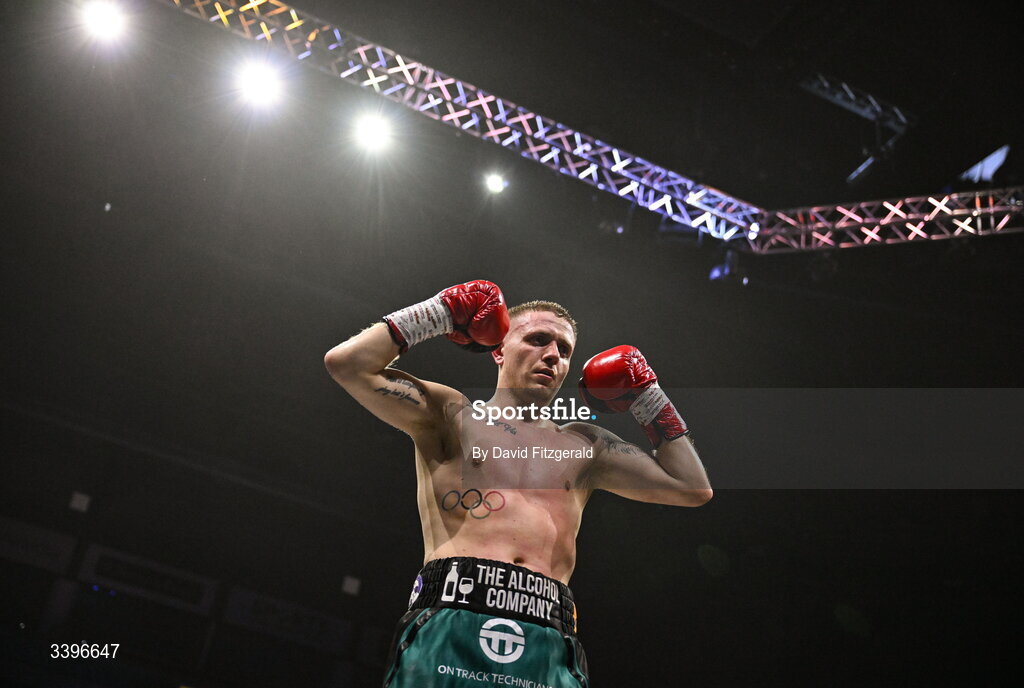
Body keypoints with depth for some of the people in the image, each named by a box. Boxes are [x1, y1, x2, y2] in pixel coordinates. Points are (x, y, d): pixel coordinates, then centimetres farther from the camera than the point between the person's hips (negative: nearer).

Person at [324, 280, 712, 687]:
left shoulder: (584, 446, 22)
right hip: (448, 631, -3)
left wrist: (647, 397, 22)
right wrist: (440, 313, 12)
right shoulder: (451, 416, 15)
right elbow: (347, 364, 5)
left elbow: (693, 489, 20)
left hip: (548, 650, 3)